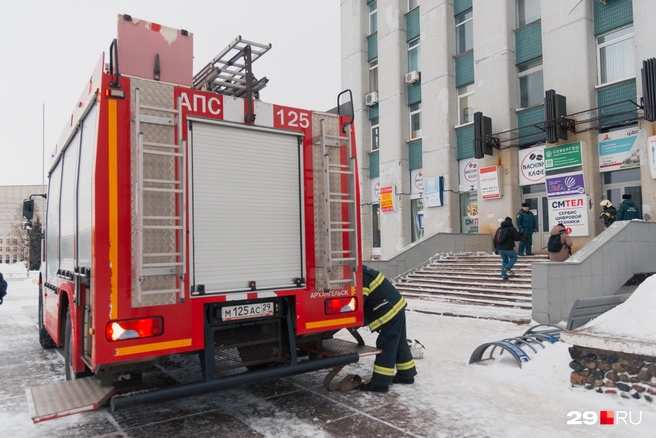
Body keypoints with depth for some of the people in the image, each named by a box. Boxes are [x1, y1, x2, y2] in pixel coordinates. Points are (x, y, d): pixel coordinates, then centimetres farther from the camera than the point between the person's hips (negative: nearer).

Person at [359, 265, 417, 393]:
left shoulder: (360, 277, -18)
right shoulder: (363, 272, 13)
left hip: (390, 310, -10)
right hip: (397, 305, 10)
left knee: (385, 346, -5)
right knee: (399, 343, 19)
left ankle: (380, 382, 1)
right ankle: (406, 374, 31)